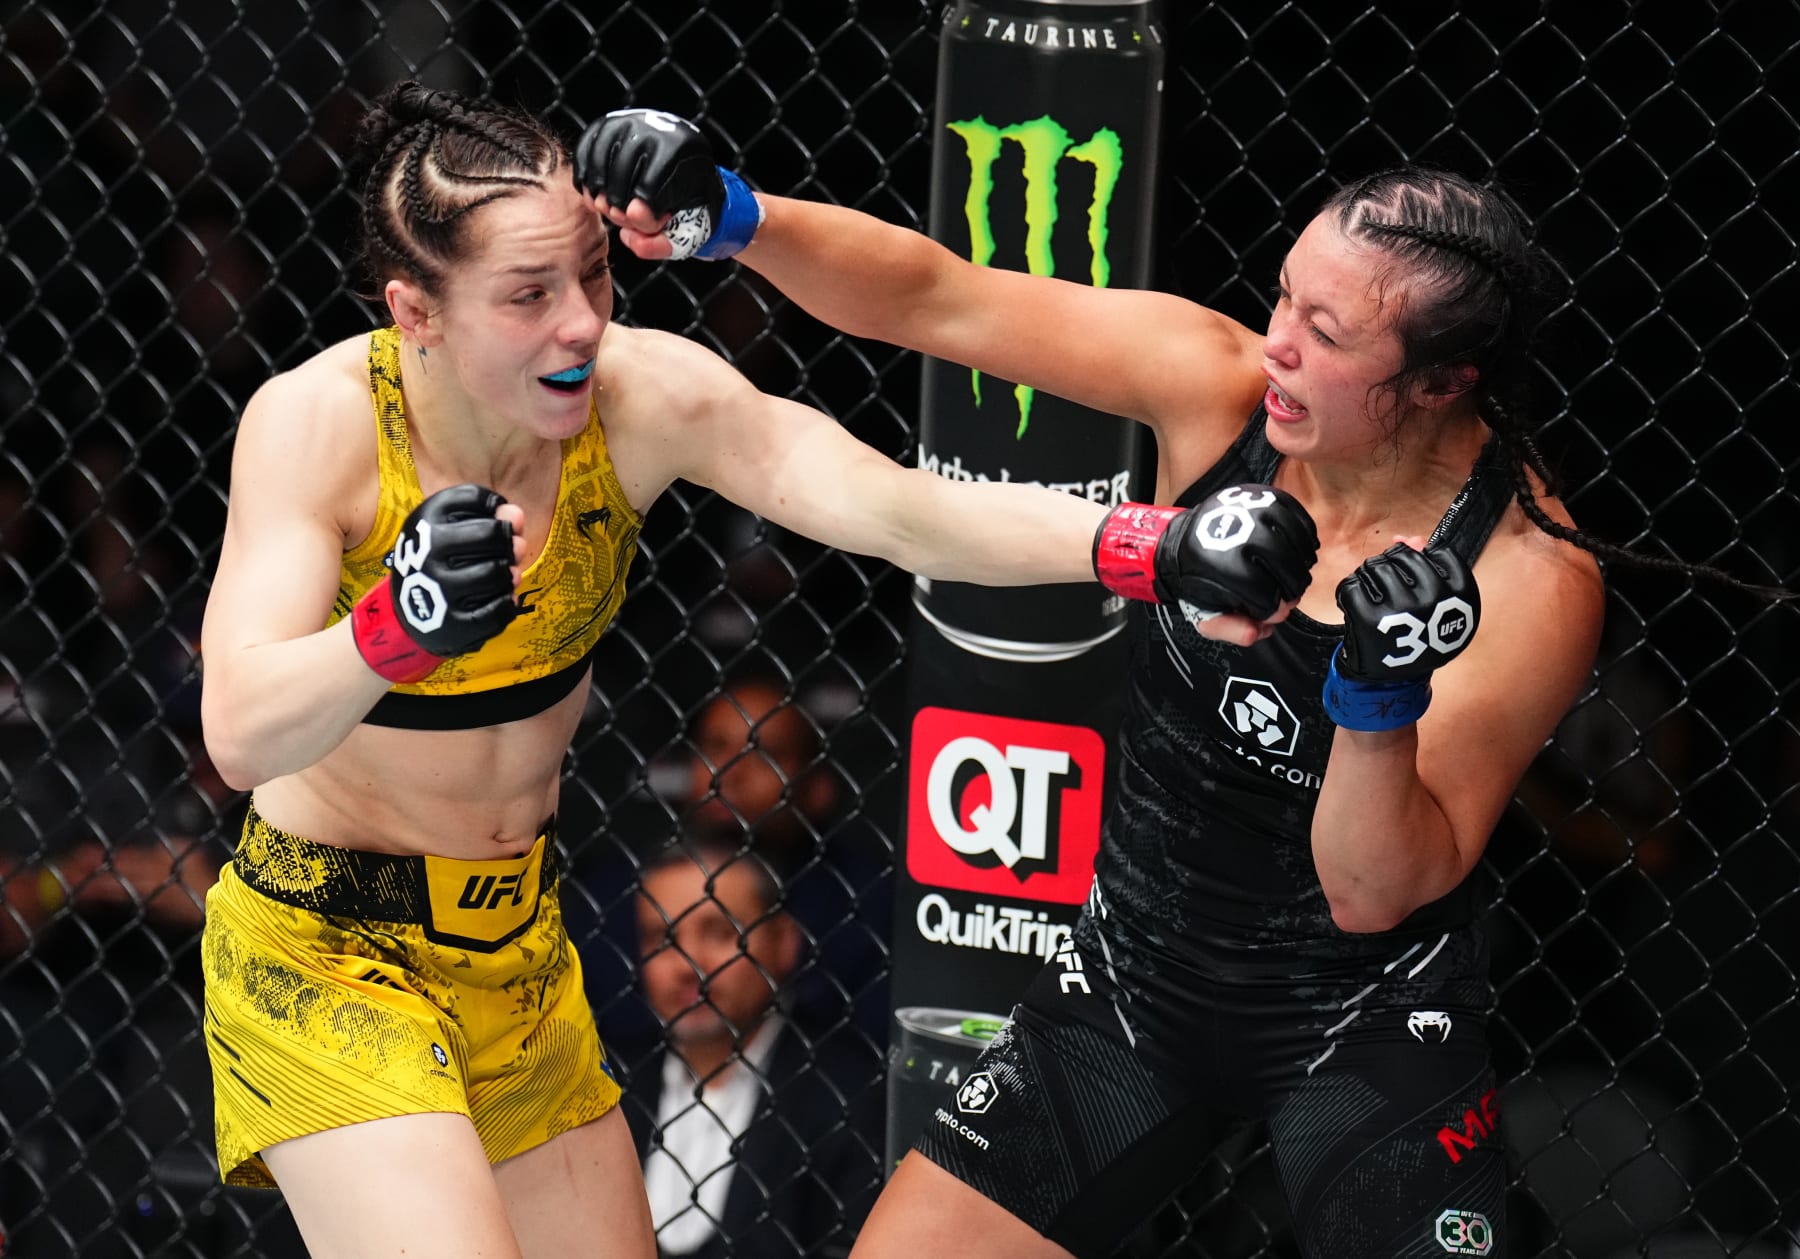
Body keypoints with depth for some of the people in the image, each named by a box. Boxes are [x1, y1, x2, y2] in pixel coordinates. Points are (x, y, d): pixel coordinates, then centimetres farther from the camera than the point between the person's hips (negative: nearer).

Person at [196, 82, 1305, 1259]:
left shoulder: (647, 395, -15)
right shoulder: (316, 423, -23)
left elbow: (902, 511, -26)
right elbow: (241, 733, -33)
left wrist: (1161, 547, -42)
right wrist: (399, 623, -53)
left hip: (519, 943, 5)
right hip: (325, 955, -5)